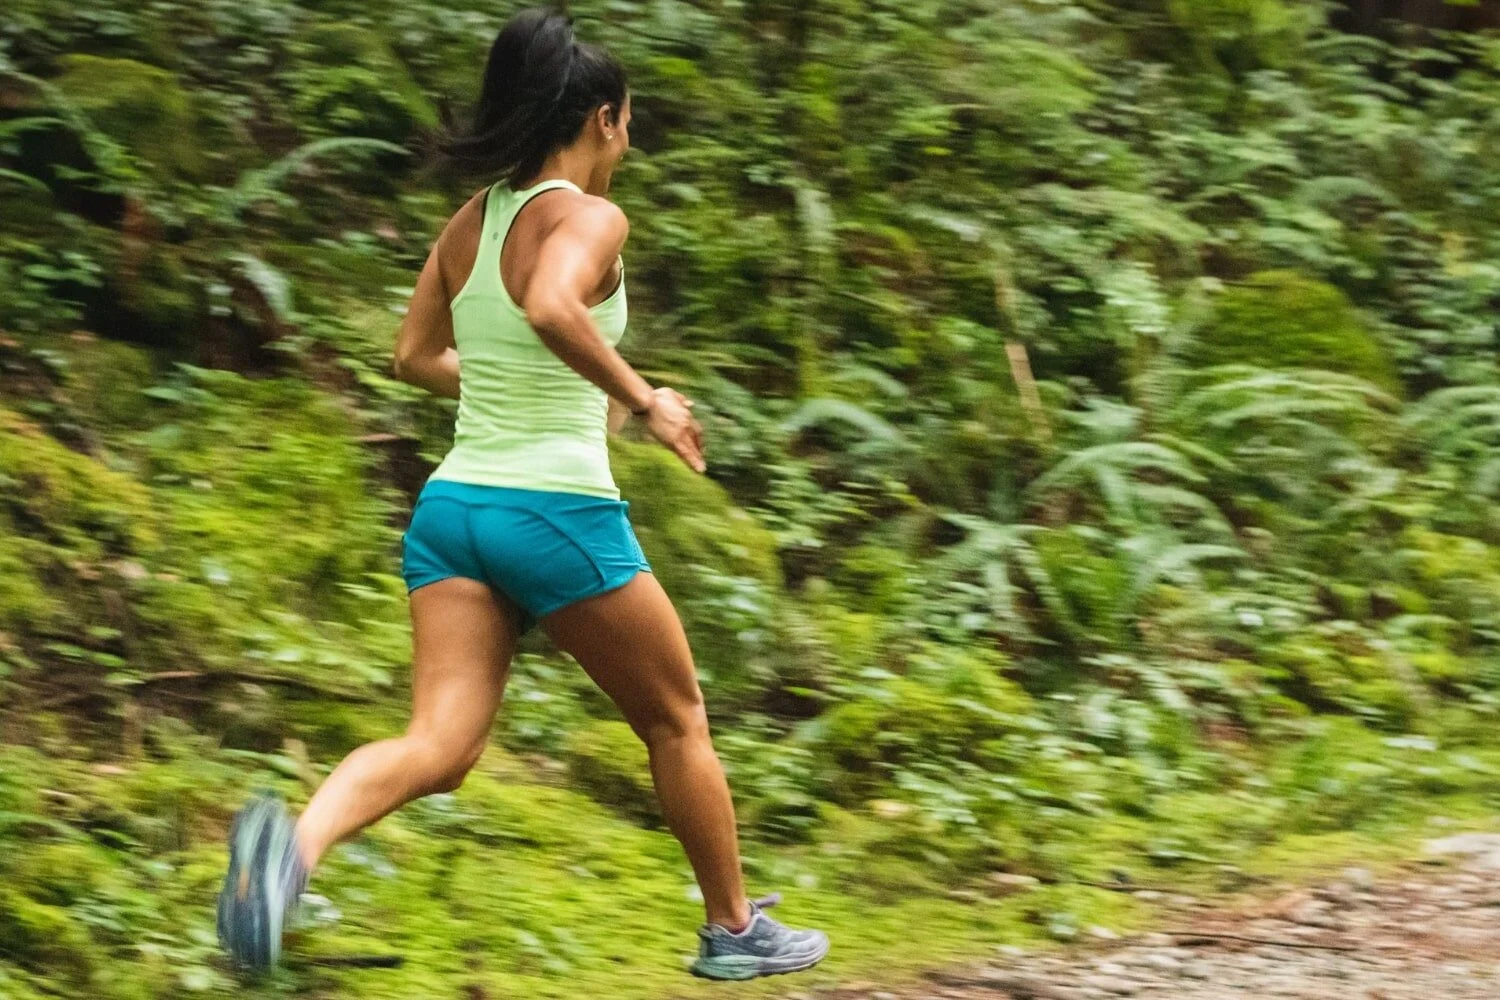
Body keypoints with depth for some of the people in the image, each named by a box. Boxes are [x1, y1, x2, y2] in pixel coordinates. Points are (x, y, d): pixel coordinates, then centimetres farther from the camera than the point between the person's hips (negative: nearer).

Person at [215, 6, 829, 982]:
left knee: (438, 747, -6)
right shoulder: (589, 219, -10)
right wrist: (642, 399, -20)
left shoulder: (470, 223, 12)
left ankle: (295, 842, -36)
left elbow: (417, 358, 22)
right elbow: (552, 307, -31)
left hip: (454, 505, 6)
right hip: (559, 509, -6)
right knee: (677, 719, 16)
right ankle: (735, 931, 28)